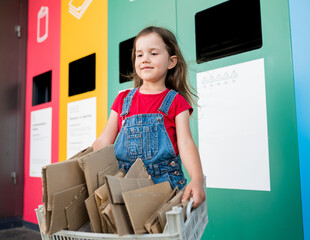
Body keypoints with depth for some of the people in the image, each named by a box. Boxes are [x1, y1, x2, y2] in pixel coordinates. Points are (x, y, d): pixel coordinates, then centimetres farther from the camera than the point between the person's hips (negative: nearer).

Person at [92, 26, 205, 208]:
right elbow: (104, 141, 13)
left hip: (164, 182, -2)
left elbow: (186, 143, -7)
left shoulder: (175, 102, 5)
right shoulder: (123, 99, 14)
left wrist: (197, 179, -24)